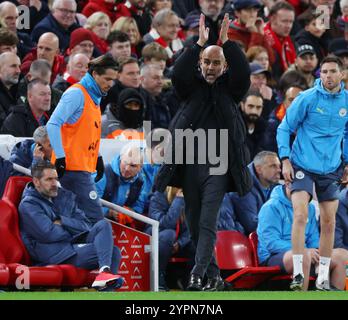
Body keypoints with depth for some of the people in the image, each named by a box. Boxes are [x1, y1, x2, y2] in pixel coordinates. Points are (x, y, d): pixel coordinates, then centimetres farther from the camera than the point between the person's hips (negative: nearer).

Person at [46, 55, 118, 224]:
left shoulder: (94, 96, 17)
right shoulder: (77, 93, -11)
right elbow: (53, 125, -19)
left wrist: (97, 158, 20)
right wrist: (60, 157, -23)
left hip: (84, 166, 10)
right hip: (73, 167, -10)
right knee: (95, 217, -16)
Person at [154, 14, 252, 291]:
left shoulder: (230, 88, 5)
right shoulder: (192, 87, 7)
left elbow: (243, 73, -14)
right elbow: (178, 73, -13)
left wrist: (226, 41, -18)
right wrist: (200, 43, -20)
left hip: (217, 167, -3)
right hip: (189, 166, 3)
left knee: (207, 224, -14)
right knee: (195, 225, 7)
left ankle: (197, 276, -20)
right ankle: (214, 276, 18)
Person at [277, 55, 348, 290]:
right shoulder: (307, 98, -10)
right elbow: (284, 128, -3)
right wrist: (285, 159, -10)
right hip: (303, 166, -4)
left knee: (329, 222, 6)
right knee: (300, 215, -17)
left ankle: (323, 276, 16)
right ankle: (298, 273, -14)